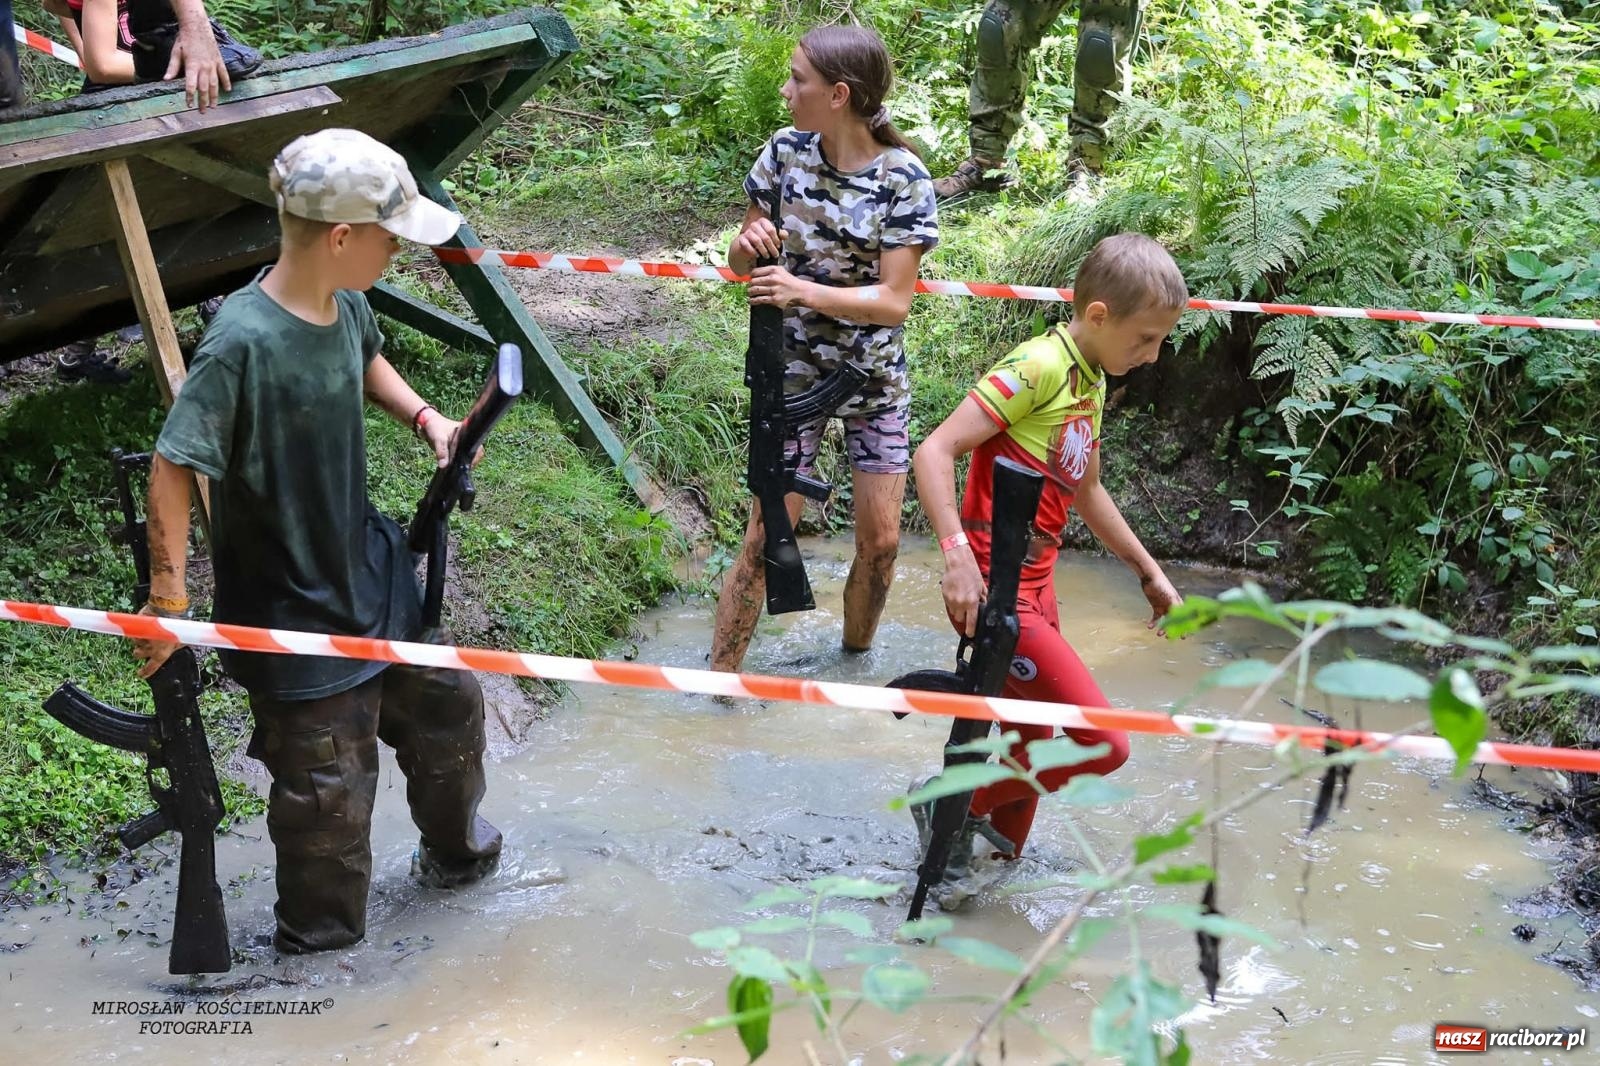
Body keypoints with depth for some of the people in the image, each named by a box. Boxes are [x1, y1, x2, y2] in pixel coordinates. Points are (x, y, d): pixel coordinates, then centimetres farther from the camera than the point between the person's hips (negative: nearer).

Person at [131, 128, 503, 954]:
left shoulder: (346, 304, -6)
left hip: (370, 568, 8)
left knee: (445, 703, 23)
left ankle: (452, 851, 51)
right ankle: (320, 943, 31)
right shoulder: (243, 342, -29)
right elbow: (172, 468, -26)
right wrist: (168, 598, -26)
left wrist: (424, 418, 3)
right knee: (329, 789, 6)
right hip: (294, 611, -8)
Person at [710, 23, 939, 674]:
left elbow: (895, 301, -19)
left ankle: (855, 659, 31)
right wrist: (748, 244, -22)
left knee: (880, 540, 7)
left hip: (876, 377, 0)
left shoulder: (902, 179, -15)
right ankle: (718, 678, 7)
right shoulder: (786, 152, -7)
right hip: (793, 373, 0)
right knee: (767, 535, -4)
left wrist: (806, 291, -31)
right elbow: (742, 261, 1)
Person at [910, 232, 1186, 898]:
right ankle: (958, 803, 4)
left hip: (1035, 584, 10)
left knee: (1033, 746, 18)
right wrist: (957, 552, -34)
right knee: (1103, 745, -13)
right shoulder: (1037, 368, -16)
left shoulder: (1090, 383, 13)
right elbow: (934, 452, -23)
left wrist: (1148, 570, 32)